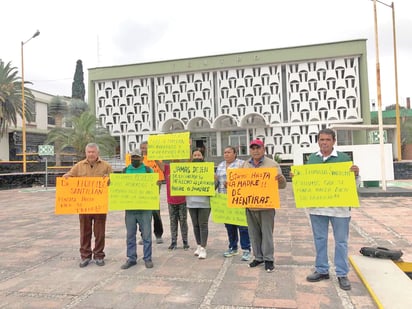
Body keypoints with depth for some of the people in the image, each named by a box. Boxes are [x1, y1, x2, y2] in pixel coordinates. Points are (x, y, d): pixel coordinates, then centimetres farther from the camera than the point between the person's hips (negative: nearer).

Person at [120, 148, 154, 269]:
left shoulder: (148, 170, 4)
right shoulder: (125, 170, 11)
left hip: (145, 208, -2)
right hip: (129, 208, 3)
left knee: (146, 234, 3)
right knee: (130, 234, 9)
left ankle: (147, 258, 15)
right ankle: (131, 259, 20)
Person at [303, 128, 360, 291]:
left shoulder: (344, 158, -2)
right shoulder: (311, 158, 7)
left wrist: (356, 174, -18)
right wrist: (296, 176, -4)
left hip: (339, 207, -3)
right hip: (317, 206, 3)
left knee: (341, 241, 7)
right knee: (319, 239, 13)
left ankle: (342, 274, 20)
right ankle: (322, 270, 27)